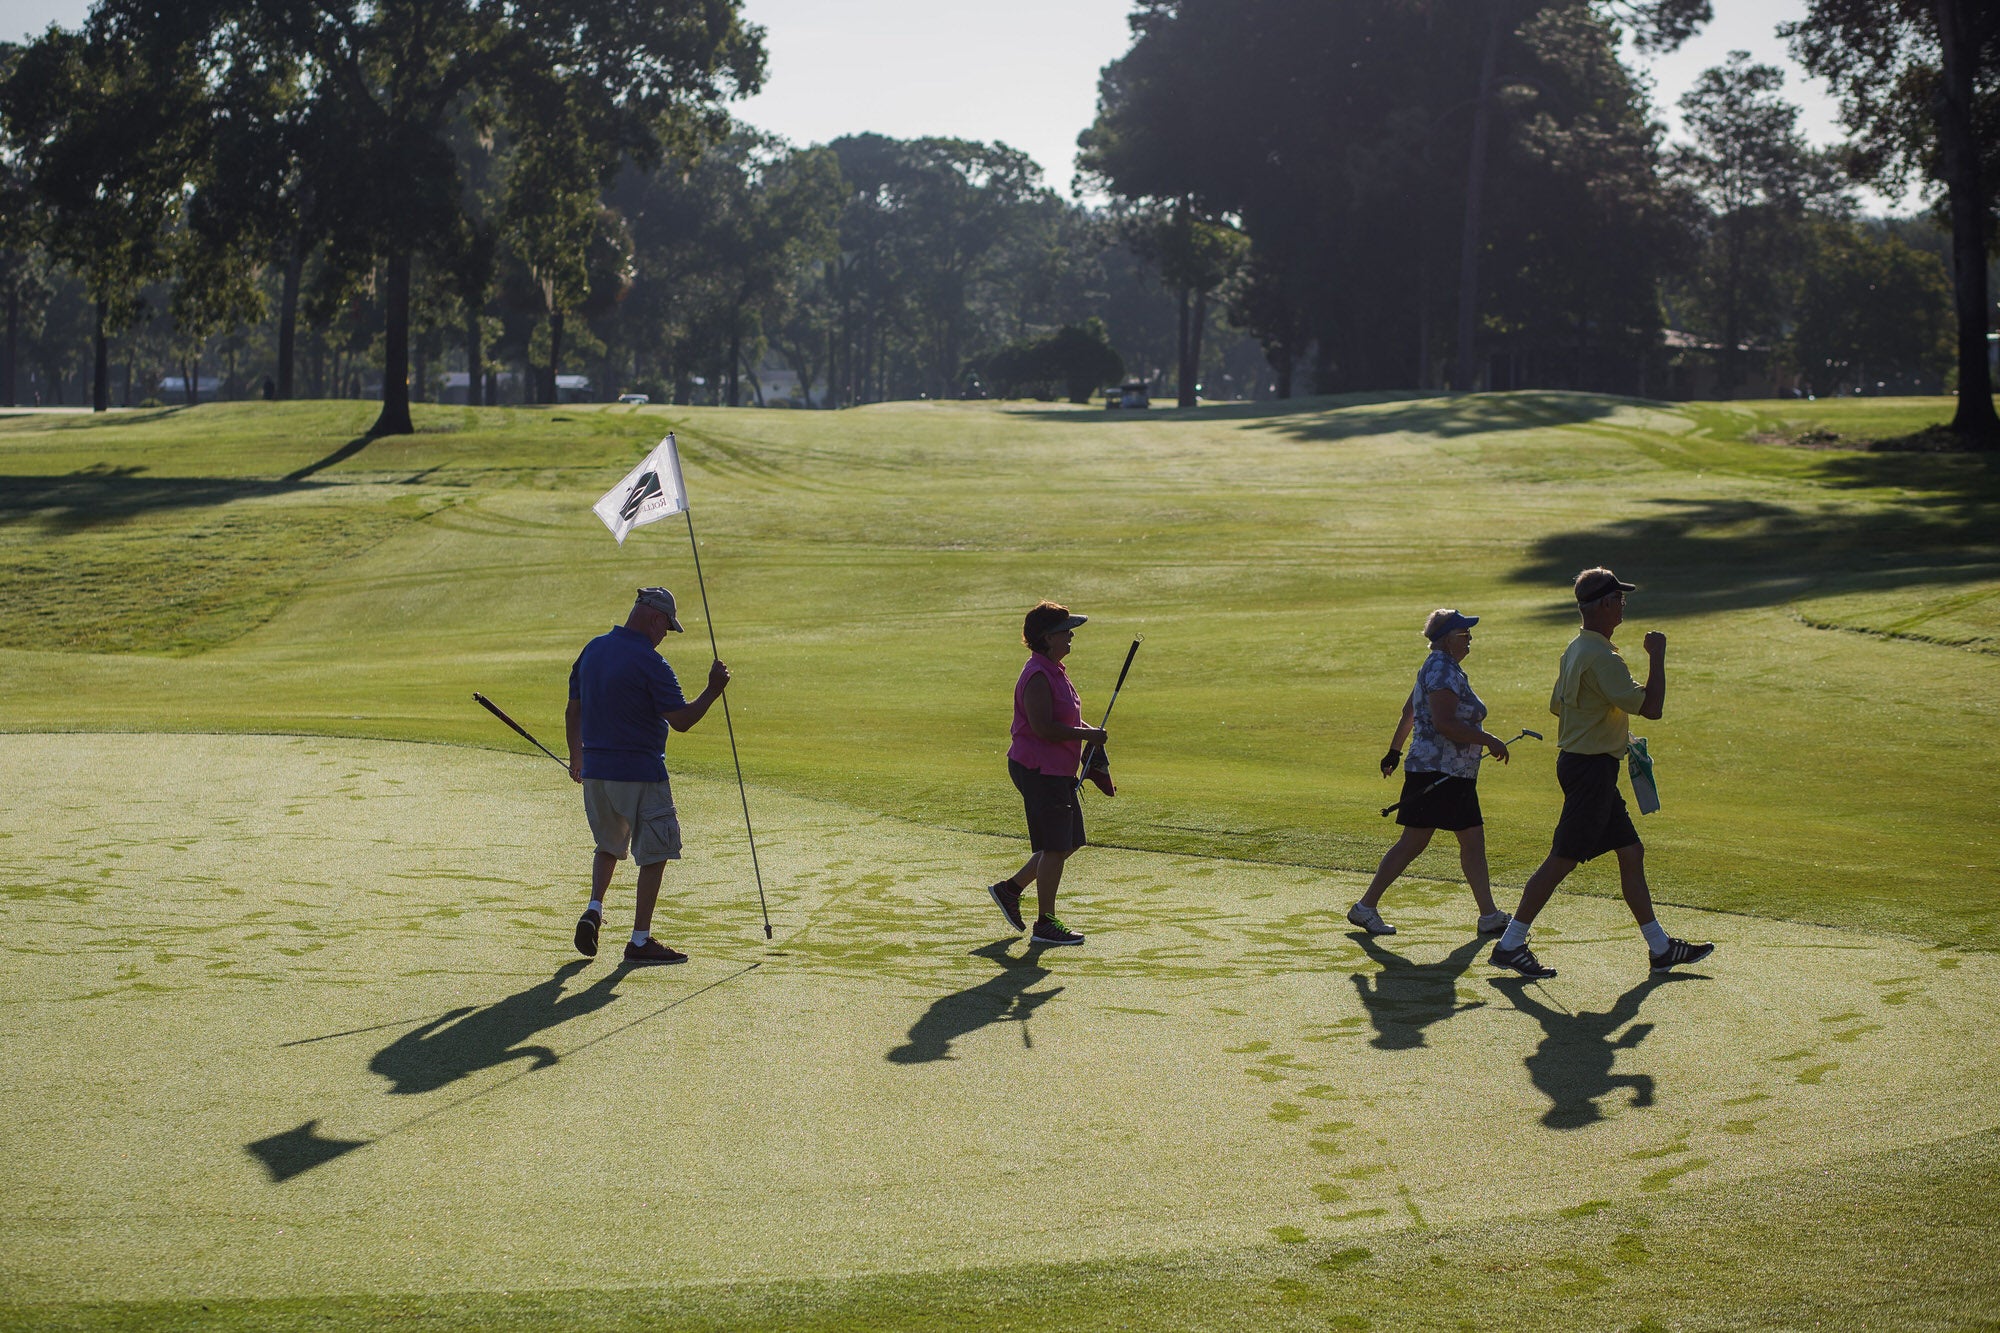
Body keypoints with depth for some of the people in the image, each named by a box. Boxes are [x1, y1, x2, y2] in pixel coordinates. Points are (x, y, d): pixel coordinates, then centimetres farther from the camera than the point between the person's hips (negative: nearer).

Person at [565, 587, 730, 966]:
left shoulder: (593, 649, 7)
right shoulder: (650, 663, -16)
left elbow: (573, 711, 15)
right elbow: (681, 720, -16)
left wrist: (577, 756, 27)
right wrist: (713, 691, -4)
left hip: (595, 770, 7)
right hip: (640, 774, -7)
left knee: (609, 844, 26)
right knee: (655, 853, 4)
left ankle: (594, 910, 7)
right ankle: (640, 941, 4)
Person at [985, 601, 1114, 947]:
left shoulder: (1055, 670, 13)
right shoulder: (1038, 676, -19)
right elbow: (1043, 728, -26)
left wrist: (1088, 731, 7)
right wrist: (1086, 734, -18)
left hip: (1059, 772, 10)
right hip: (1038, 771, -10)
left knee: (1070, 842, 15)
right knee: (1055, 847, -5)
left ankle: (1010, 889, 26)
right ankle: (1045, 925, 3)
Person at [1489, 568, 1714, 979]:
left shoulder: (1576, 649, 11)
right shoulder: (1601, 657, -21)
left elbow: (1558, 706, 19)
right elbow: (1651, 707, -23)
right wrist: (1657, 657, -13)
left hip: (1577, 760, 11)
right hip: (1592, 769, -11)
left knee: (1632, 853, 13)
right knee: (1562, 860, -5)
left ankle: (1661, 948, 18)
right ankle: (1510, 944, -1)